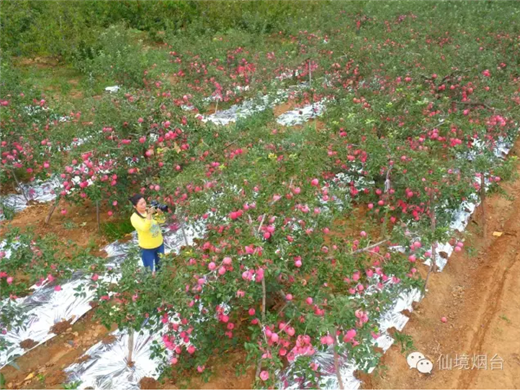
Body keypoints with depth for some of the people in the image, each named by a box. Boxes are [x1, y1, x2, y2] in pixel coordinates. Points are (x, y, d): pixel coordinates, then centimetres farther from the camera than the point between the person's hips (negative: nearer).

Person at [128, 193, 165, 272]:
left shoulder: (149, 210, -9)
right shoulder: (134, 218, -21)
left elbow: (161, 220, -9)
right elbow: (145, 228, -35)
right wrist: (149, 214, -43)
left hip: (159, 243, 4)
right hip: (147, 248, -4)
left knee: (160, 265, 22)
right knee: (152, 269, 11)